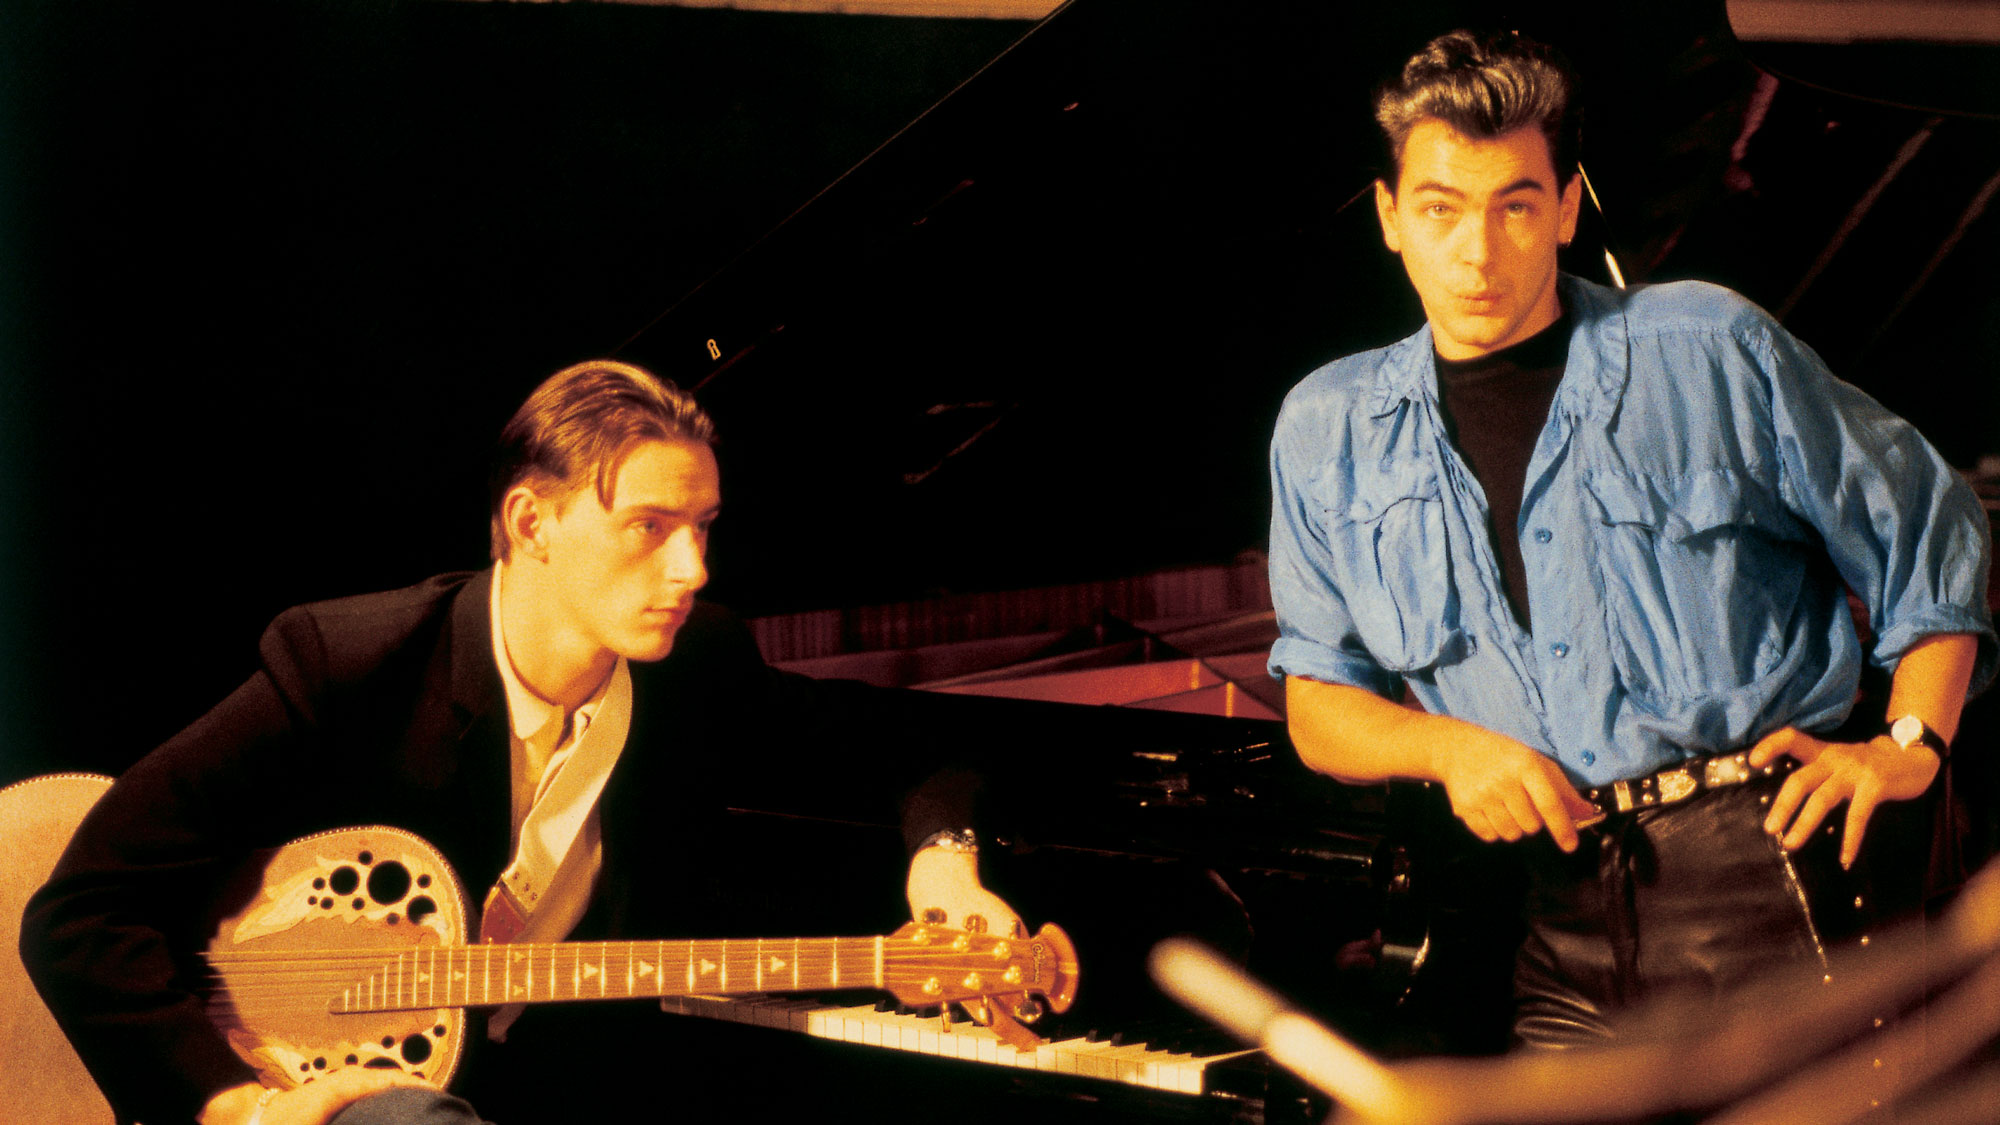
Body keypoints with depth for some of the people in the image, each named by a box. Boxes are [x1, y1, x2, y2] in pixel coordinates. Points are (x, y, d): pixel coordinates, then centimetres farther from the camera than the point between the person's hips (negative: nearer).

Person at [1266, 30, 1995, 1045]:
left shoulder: (1711, 352, 6)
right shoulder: (1327, 431, 13)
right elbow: (1319, 706, 14)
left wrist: (1908, 746, 4)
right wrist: (1448, 749, -5)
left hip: (1756, 863, -2)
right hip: (1554, 916, 3)